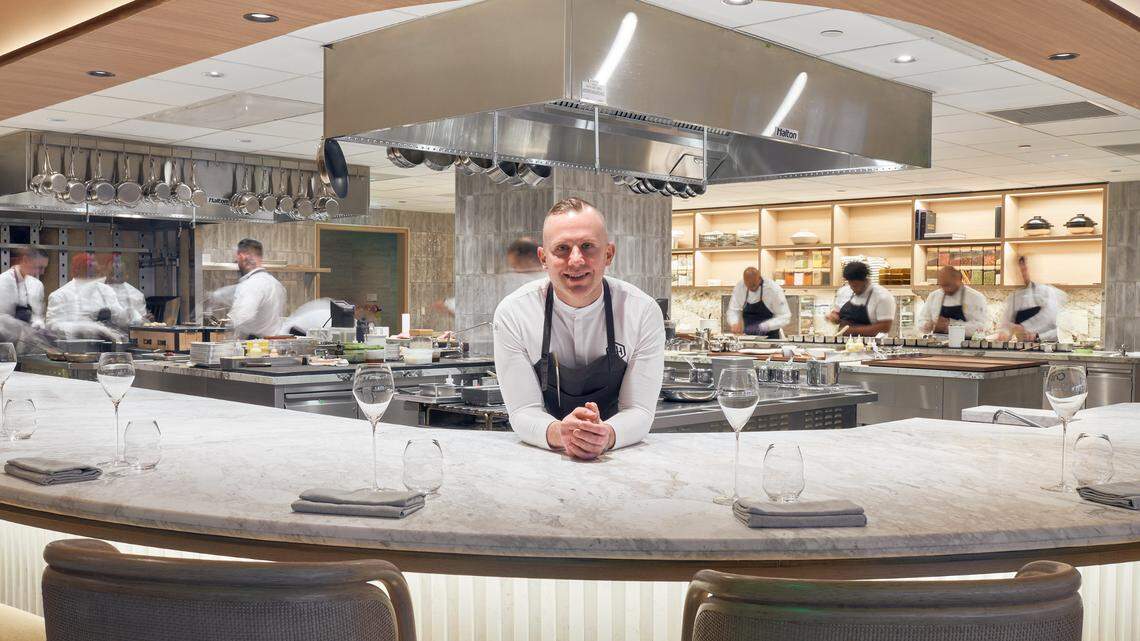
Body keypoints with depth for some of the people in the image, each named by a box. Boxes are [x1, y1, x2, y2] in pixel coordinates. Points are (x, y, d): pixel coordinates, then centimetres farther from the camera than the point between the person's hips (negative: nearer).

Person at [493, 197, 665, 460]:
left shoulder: (644, 311, -9)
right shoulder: (511, 313, -9)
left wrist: (607, 435, -31)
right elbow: (523, 411, -9)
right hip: (541, 462, 0)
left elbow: (639, 410, -9)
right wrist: (558, 434, -31)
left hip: (617, 456, 0)